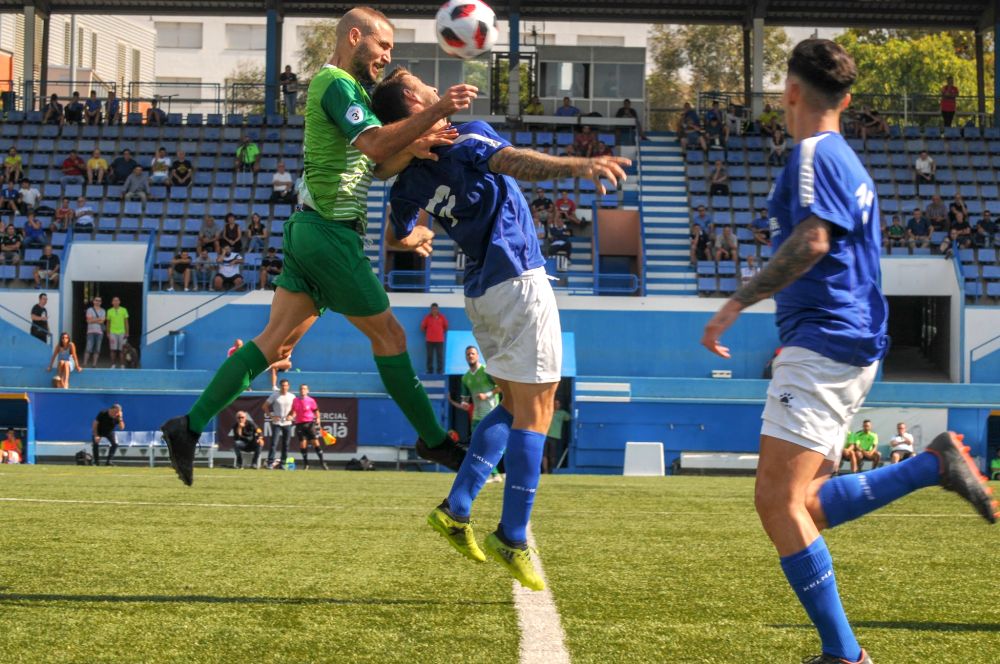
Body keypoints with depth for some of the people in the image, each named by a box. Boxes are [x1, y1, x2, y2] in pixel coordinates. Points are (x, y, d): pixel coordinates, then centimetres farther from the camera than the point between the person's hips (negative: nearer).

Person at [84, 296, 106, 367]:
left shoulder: (103, 311, 12)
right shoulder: (90, 310, 5)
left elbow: (102, 321, -2)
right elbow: (89, 320, -8)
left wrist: (93, 319, -6)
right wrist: (98, 319, -7)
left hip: (100, 332, 3)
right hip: (91, 331, -3)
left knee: (97, 349, 1)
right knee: (89, 348, -10)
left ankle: (94, 364, 4)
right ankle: (84, 364, -9)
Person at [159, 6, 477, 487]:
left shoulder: (339, 85, 21)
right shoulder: (337, 82, -11)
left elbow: (380, 165, 15)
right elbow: (375, 144, -27)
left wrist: (412, 148, -6)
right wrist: (439, 110, -33)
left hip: (309, 230, 10)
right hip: (331, 232, -10)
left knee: (277, 339, 6)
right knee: (388, 334, 1)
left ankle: (190, 426, 2)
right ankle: (434, 440, 11)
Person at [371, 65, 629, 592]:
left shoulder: (410, 178, 9)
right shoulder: (469, 136, -11)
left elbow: (396, 238, 25)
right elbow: (511, 162, -33)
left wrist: (420, 240, 51)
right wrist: (577, 166, -50)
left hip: (479, 291, 7)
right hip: (518, 279, -7)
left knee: (513, 405, 18)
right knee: (534, 410, -3)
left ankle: (456, 509, 8)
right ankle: (512, 538, -4)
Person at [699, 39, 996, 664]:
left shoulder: (814, 153, -8)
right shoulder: (851, 163, 22)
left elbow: (812, 241, -23)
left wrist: (738, 303, -19)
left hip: (822, 344, -10)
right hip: (851, 347, 10)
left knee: (778, 499, -13)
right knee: (803, 504, 9)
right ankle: (935, 463, 4)